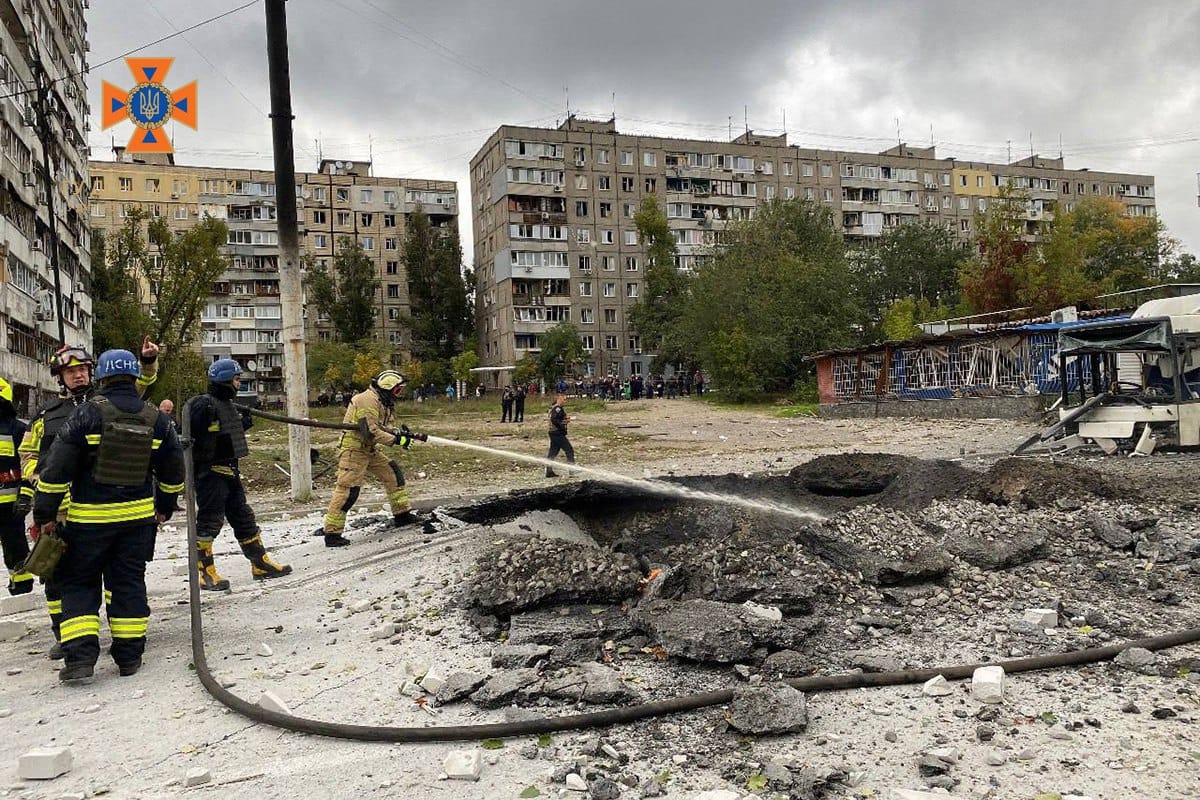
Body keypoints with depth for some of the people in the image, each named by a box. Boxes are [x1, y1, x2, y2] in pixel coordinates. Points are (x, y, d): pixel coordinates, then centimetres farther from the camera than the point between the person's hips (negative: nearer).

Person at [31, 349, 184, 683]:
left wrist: (45, 514, -2)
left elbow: (56, 467, -10)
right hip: (138, 515, 3)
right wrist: (165, 507, 25)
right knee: (129, 582, 11)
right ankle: (129, 655, 15)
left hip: (89, 517, -3)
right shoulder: (155, 419, 2)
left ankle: (80, 656, 0)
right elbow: (173, 471, 11)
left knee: (79, 583, 9)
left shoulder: (88, 413, -9)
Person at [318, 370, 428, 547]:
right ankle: (331, 533, -7)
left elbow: (382, 426, 17)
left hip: (369, 449, 10)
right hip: (354, 449, -10)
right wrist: (396, 440, -21)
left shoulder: (382, 402, 13)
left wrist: (398, 433, -1)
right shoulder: (368, 400, -20)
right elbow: (371, 431, -26)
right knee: (348, 490, -12)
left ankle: (402, 514, 22)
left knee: (393, 473, 12)